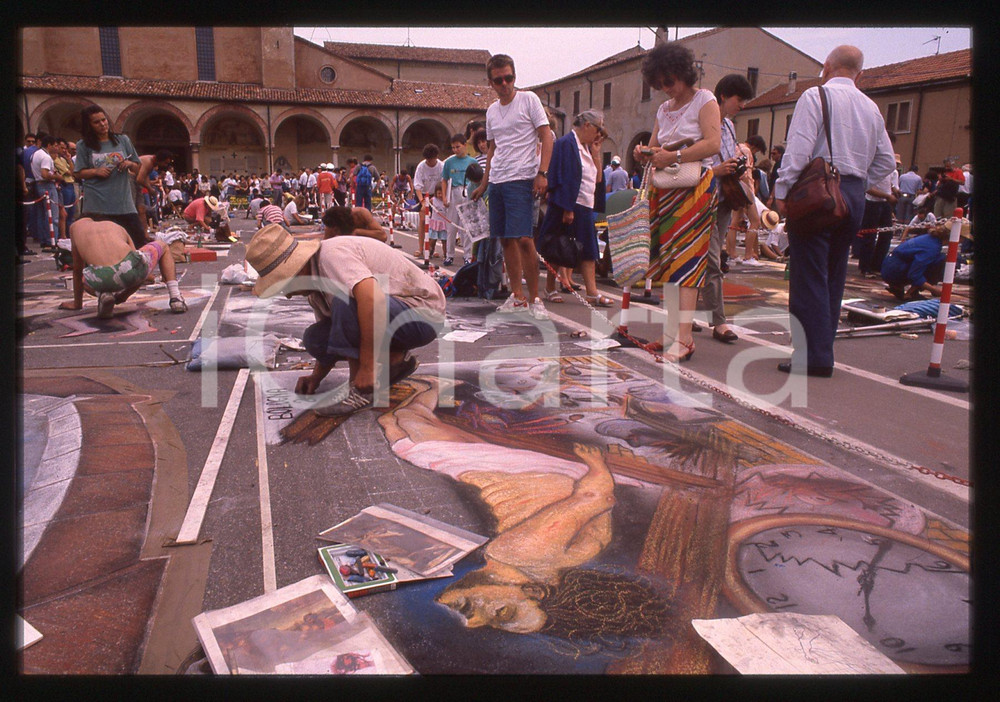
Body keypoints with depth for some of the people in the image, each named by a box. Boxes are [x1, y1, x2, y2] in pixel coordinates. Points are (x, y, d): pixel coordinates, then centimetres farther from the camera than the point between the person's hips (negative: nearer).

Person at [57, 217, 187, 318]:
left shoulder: (75, 227, 31)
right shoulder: (116, 226, 33)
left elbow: (77, 270, 36)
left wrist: (77, 303, 48)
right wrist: (124, 295, 47)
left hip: (101, 280, 0)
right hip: (130, 269, 0)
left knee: (84, 279, 41)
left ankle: (102, 294, 3)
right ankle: (175, 298, 14)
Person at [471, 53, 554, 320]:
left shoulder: (528, 99, 0)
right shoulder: (491, 111, 17)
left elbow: (546, 136, -5)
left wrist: (542, 172, -16)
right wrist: (484, 184, 22)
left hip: (521, 179, -7)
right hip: (496, 182, 7)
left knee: (523, 239, -15)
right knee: (505, 239, 6)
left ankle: (534, 299, -5)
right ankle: (517, 297, 14)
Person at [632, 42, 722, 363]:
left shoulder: (704, 100, 0)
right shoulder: (664, 109, 21)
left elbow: (713, 144, -13)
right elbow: (655, 147, 21)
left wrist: (675, 156, -23)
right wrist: (644, 153, -3)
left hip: (696, 188, -7)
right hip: (666, 189, 7)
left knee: (687, 256, -14)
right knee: (663, 255, -3)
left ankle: (683, 338, -18)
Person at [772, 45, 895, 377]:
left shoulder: (815, 96, -2)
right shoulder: (870, 107, 16)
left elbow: (799, 149, -13)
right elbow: (886, 161, 16)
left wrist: (782, 190, -11)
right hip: (855, 195, 7)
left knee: (809, 276, -6)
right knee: (833, 277, 11)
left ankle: (812, 357, -8)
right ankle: (822, 350, 16)